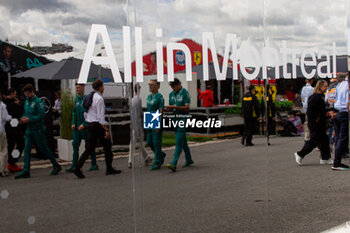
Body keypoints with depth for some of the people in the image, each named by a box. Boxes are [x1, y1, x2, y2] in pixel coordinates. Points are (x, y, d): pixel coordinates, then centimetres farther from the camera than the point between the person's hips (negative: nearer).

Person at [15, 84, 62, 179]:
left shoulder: (38, 102, -13)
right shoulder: (26, 102, 13)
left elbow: (41, 116, -20)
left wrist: (29, 119, -21)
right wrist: (23, 119, 2)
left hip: (38, 129, -7)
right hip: (29, 129, 7)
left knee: (43, 148, 2)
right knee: (27, 149, 0)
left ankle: (56, 166, 18)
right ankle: (25, 171, 1)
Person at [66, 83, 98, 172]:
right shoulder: (77, 99, 10)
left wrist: (84, 124, -20)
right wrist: (73, 123, 5)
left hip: (85, 126, -6)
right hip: (77, 126, 6)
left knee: (89, 145, 2)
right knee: (75, 144, 3)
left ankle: (94, 164, 14)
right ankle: (74, 165, 7)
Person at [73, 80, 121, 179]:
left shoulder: (90, 97, 12)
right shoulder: (99, 98, -15)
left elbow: (85, 114, 16)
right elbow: (101, 117, -19)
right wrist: (106, 130, -18)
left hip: (89, 124, 8)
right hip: (97, 125, -8)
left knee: (90, 148, 9)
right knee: (107, 145, 6)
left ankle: (77, 167, -2)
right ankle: (109, 169, 14)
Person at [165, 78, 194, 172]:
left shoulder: (185, 93, -9)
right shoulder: (171, 94, 12)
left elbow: (187, 108, -14)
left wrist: (175, 106, -23)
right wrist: (168, 108, -5)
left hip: (183, 118, -7)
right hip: (175, 118, 7)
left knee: (178, 141, -13)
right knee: (183, 140, 15)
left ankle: (174, 164, -20)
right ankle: (189, 160, 28)